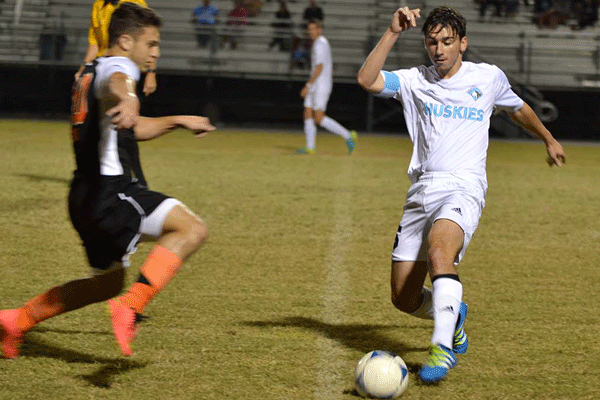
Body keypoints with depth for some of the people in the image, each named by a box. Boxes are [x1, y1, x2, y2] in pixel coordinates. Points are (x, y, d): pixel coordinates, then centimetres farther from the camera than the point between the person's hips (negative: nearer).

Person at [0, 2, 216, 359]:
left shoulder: (91, 73, 23)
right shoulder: (117, 66, -8)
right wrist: (126, 100, -59)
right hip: (111, 192, -10)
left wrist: (179, 121, 30)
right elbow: (116, 84, -36)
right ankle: (130, 308, -30)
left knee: (108, 283, 25)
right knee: (192, 229, -21)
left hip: (87, 198, 10)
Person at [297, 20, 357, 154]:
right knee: (308, 114, 6)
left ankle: (347, 136, -9)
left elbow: (319, 68, -21)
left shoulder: (320, 44, -14)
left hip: (321, 86, -10)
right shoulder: (323, 43, 18)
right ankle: (310, 147, 7)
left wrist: (308, 86, -22)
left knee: (319, 118, -13)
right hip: (315, 87, 10)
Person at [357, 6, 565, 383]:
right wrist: (393, 33, -16)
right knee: (405, 299, 1)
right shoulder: (415, 81, 8)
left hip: (463, 188, -3)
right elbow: (367, 80, -9)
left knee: (439, 250, -36)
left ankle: (444, 347, -35)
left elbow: (518, 108, 29)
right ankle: (453, 315, 34)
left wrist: (549, 139, 43)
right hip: (422, 192, 3)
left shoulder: (489, 78, 8)